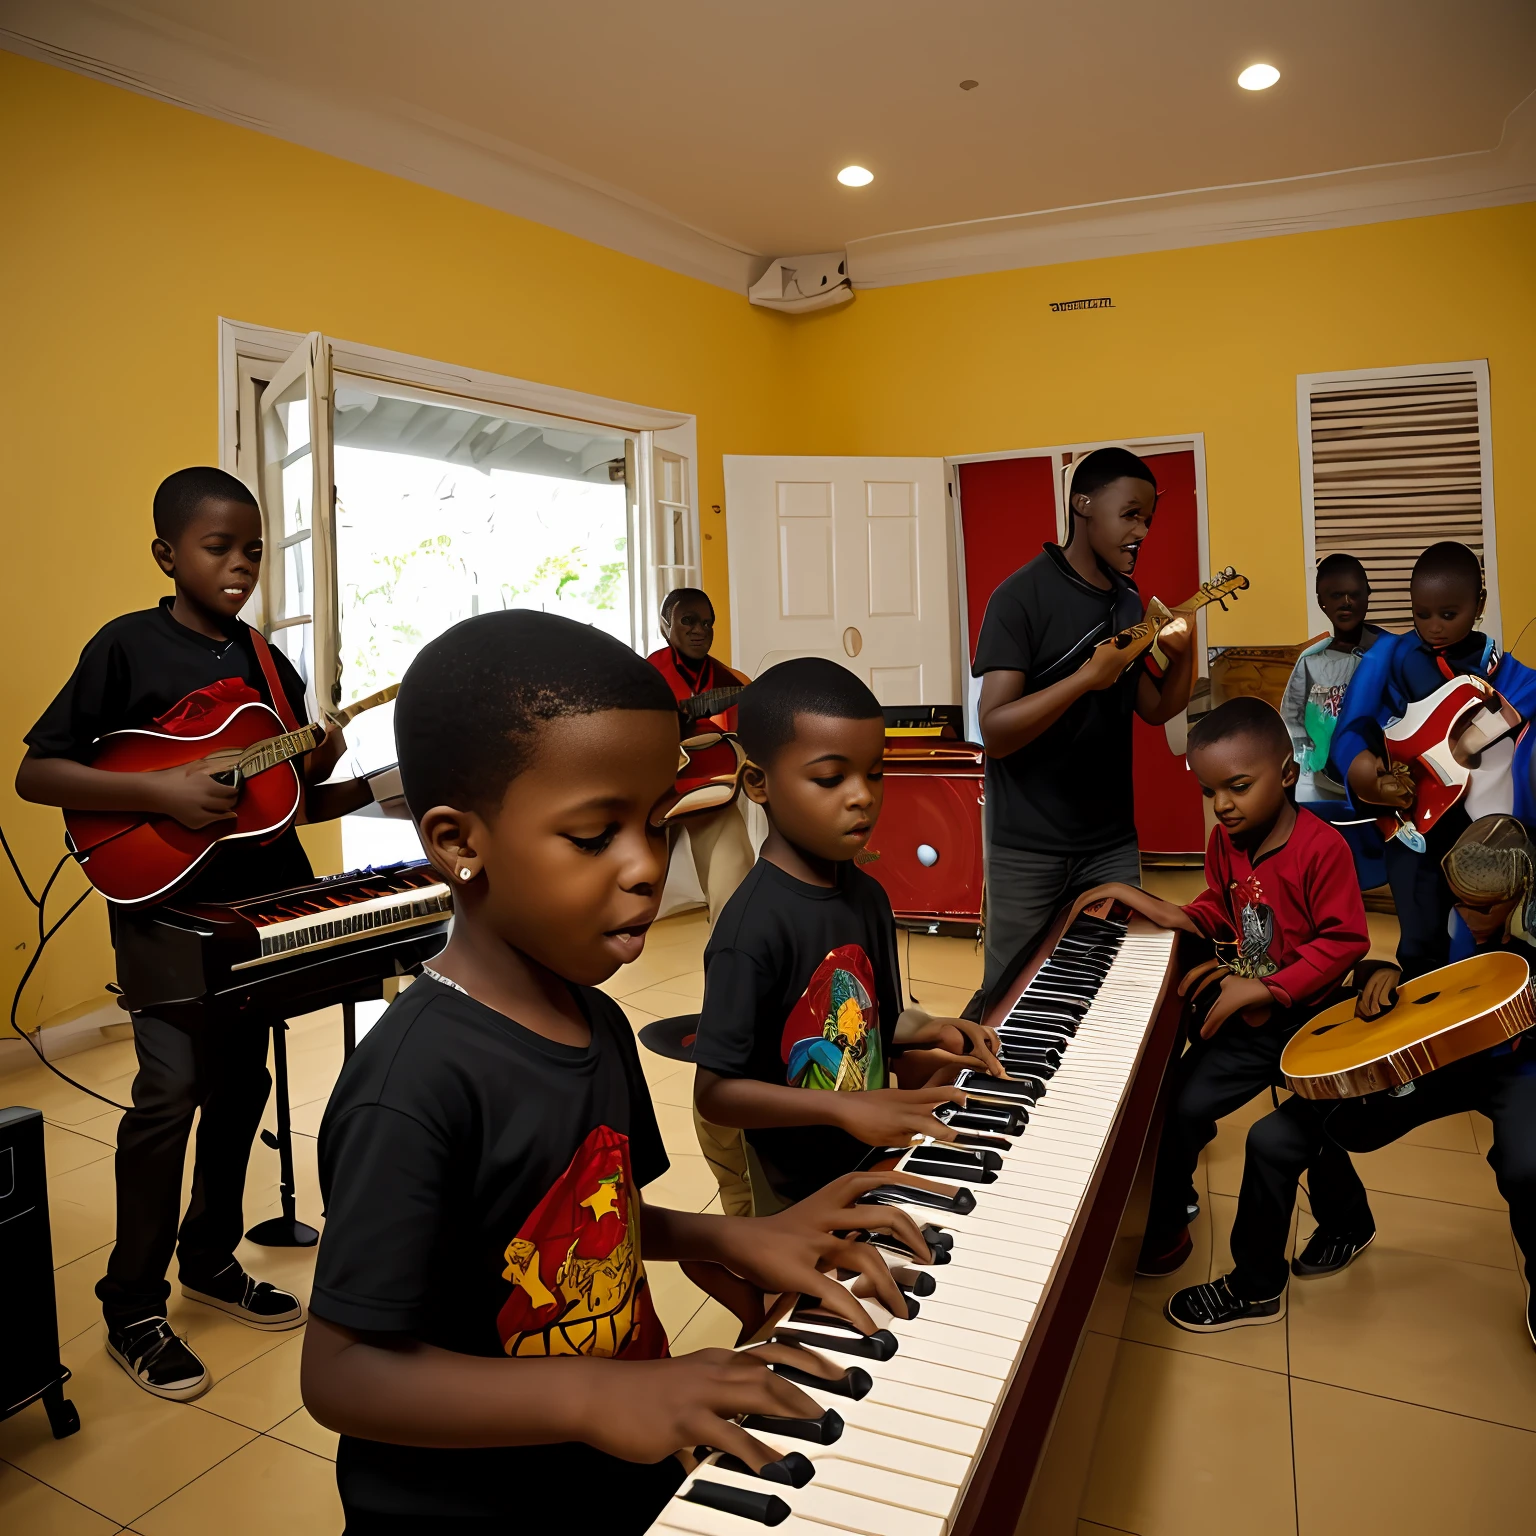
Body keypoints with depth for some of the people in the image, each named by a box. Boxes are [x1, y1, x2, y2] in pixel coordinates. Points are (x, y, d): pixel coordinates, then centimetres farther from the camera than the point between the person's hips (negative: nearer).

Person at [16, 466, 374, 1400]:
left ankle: (211, 1258, 32)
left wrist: (368, 787, -6)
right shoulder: (127, 646, -6)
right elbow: (35, 774, -11)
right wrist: (161, 791, -22)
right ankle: (134, 1310, 10)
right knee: (170, 1090, -9)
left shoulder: (270, 665, 8)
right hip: (165, 907, -5)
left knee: (241, 1085, 13)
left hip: (260, 901, 6)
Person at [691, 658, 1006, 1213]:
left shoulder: (868, 896, -2)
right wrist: (846, 1108, -30)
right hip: (801, 1200, -7)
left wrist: (924, 1031, -9)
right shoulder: (752, 927, -26)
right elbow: (715, 1090, -22)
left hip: (877, 1166, 7)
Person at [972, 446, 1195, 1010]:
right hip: (1029, 845, -6)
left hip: (1111, 840, 6)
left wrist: (1182, 655, -5)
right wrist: (1086, 677, -27)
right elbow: (995, 732, -20)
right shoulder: (1023, 596, -13)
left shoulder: (1128, 602, 8)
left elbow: (1155, 710, 12)